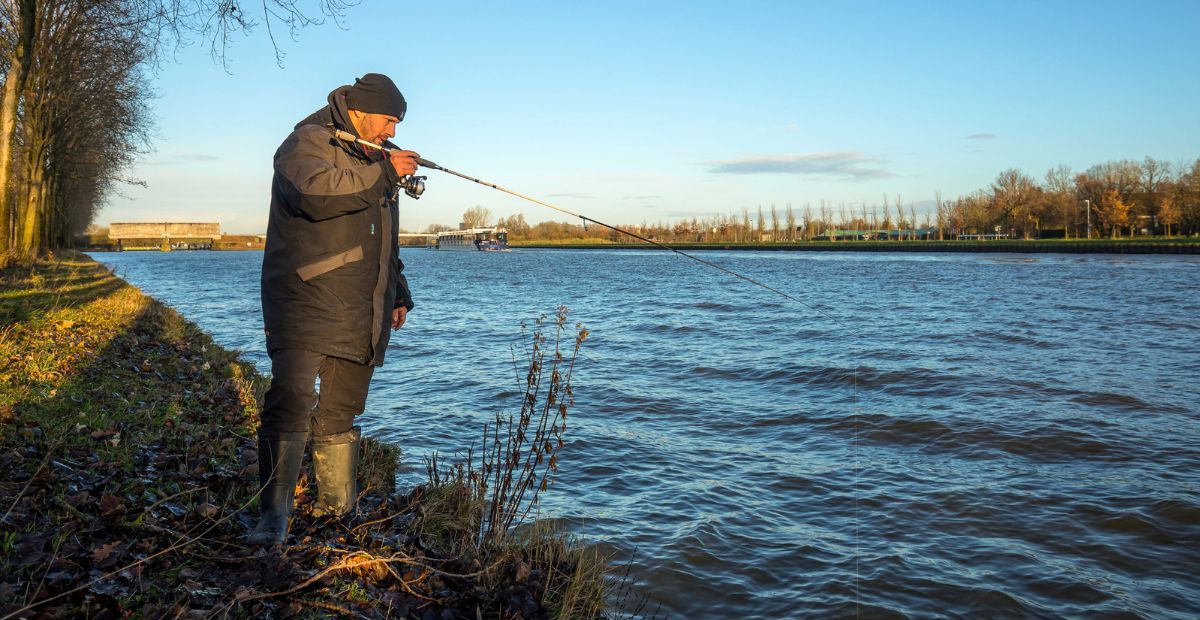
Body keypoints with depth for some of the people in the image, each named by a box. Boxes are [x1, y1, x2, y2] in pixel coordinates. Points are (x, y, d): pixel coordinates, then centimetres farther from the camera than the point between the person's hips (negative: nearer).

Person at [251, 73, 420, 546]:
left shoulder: (373, 161, 24)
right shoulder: (308, 143, -3)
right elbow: (316, 193, -27)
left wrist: (398, 294, 28)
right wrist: (384, 172, -18)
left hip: (359, 315, 8)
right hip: (306, 304, -8)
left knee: (339, 414, 12)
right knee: (291, 404, -16)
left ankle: (337, 507, 21)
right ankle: (274, 516, -11)